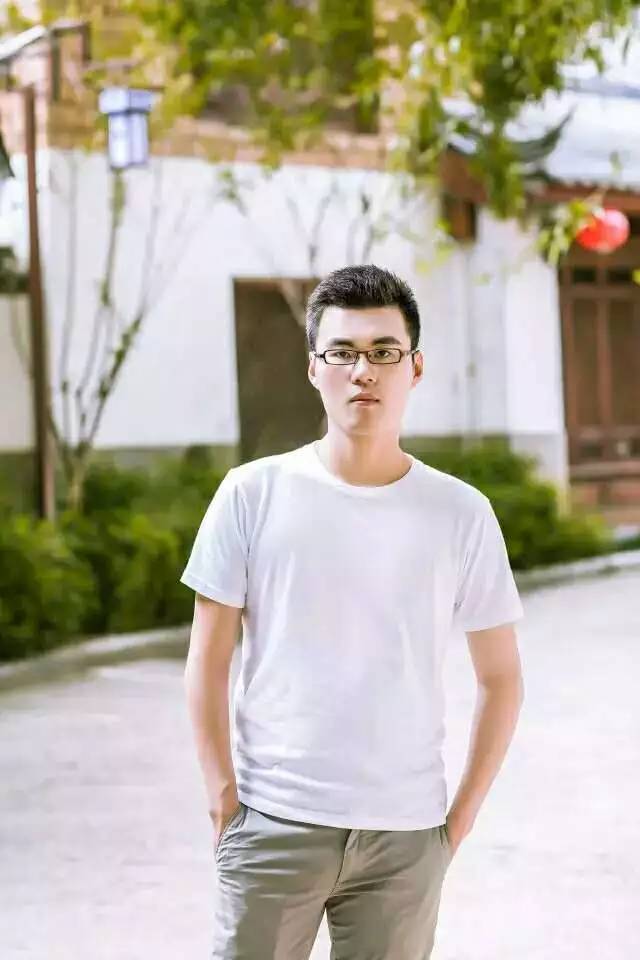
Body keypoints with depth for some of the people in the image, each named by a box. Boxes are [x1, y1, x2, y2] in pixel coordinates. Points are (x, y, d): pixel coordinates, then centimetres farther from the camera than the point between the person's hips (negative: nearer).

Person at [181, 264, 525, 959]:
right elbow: (208, 662, 3)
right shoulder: (252, 494, 0)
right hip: (273, 825, -1)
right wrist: (224, 799, -3)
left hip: (406, 836, 1)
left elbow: (500, 679, 7)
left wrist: (459, 820, 2)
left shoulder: (461, 513, 2)